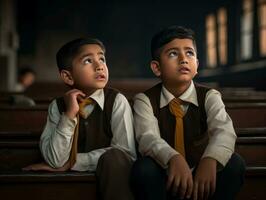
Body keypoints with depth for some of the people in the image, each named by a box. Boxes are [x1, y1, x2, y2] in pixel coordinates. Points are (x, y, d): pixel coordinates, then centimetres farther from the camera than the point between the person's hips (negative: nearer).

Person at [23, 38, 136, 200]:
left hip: (111, 177, -1)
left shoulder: (117, 101, -6)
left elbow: (127, 153, -15)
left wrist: (71, 163, -13)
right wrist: (69, 114, -19)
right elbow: (55, 160, -11)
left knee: (114, 157, -32)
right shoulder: (58, 106, -1)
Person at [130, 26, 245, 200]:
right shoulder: (145, 101, -5)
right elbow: (148, 137, -25)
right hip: (165, 181, -1)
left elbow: (224, 131, -23)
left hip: (201, 177, 2)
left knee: (234, 163, -25)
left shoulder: (209, 97, -3)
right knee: (143, 167, -32)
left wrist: (210, 160, -47)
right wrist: (174, 158, -48)